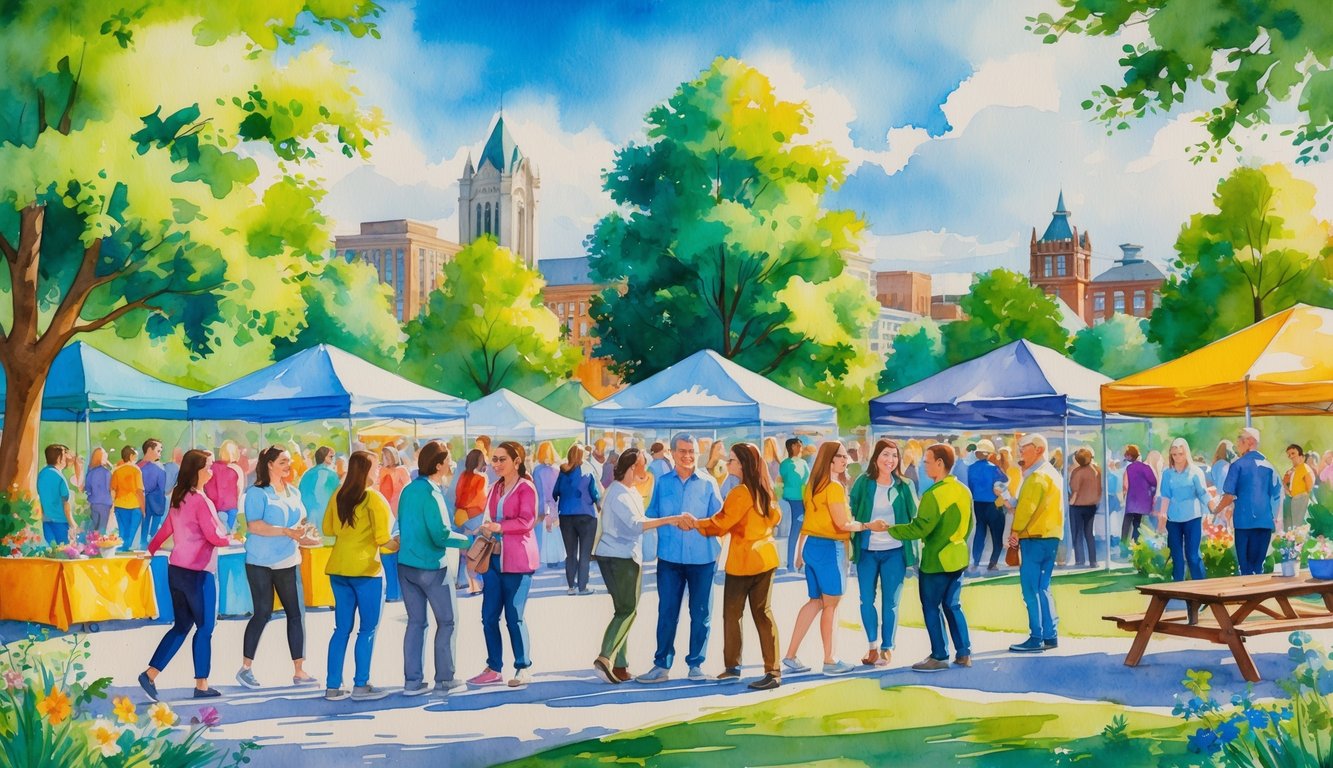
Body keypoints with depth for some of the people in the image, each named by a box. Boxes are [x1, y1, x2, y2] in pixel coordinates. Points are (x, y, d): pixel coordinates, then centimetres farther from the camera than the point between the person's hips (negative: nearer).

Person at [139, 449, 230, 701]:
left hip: (176, 569, 8)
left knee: (181, 626, 15)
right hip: (198, 572, -8)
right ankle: (201, 685, 9)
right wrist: (230, 539, 4)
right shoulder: (200, 501, -16)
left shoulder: (179, 498, 10)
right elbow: (213, 536, -15)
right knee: (205, 628, 3)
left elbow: (166, 528, 17)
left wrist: (150, 550, 29)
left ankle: (150, 674, 9)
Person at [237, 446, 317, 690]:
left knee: (296, 614, 2)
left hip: (288, 562, 6)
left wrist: (304, 535, 0)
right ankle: (245, 668, 14)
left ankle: (299, 671, 7)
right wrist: (286, 532, -25)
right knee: (263, 613, -2)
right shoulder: (257, 492, -8)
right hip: (261, 562, -6)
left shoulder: (294, 493, 13)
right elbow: (253, 525, -19)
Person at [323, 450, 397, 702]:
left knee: (342, 628, 12)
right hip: (365, 569, -6)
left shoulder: (338, 496, 6)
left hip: (338, 569, 6)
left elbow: (328, 529, 14)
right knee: (368, 629, 5)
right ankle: (361, 686, 6)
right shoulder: (375, 498, -11)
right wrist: (400, 546, 0)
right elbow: (384, 540, -16)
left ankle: (333, 686, 14)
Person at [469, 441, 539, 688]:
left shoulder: (526, 488, -6)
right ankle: (494, 669, 15)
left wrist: (500, 527, -26)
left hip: (517, 561, -7)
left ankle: (522, 668, 11)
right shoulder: (495, 488, 15)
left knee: (514, 617, -2)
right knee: (489, 616, 6)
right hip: (494, 557, 7)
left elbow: (527, 521, -16)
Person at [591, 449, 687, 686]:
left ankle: (620, 666, 12)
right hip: (618, 557, -10)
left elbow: (637, 523, 14)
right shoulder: (618, 493, -15)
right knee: (627, 610, -10)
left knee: (626, 611, 10)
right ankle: (606, 658, -14)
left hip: (628, 557, 10)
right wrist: (668, 520, -27)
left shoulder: (632, 492, 18)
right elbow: (635, 524, -25)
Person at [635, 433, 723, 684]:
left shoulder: (708, 483, 2)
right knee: (667, 612, 3)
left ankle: (696, 663, 18)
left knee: (700, 613, 6)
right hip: (670, 558, 1)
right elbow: (650, 517, 11)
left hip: (702, 558, -1)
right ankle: (662, 665, 10)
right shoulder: (662, 483, 7)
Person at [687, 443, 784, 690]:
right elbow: (775, 516, 19)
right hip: (766, 558, 7)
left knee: (732, 613, 9)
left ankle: (732, 666, 16)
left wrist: (696, 523, -2)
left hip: (743, 562, -7)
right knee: (763, 614, 7)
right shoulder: (764, 490, 6)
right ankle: (773, 671, 3)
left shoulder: (740, 493, -18)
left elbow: (720, 524, -15)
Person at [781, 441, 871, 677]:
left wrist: (800, 551, 18)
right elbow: (843, 524, -18)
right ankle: (829, 661, 9)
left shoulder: (813, 485, 11)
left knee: (816, 601, 15)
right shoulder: (834, 487, -15)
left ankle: (791, 655, 13)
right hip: (829, 548, -9)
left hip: (812, 546, 9)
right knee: (831, 604, 2)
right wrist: (869, 526, -7)